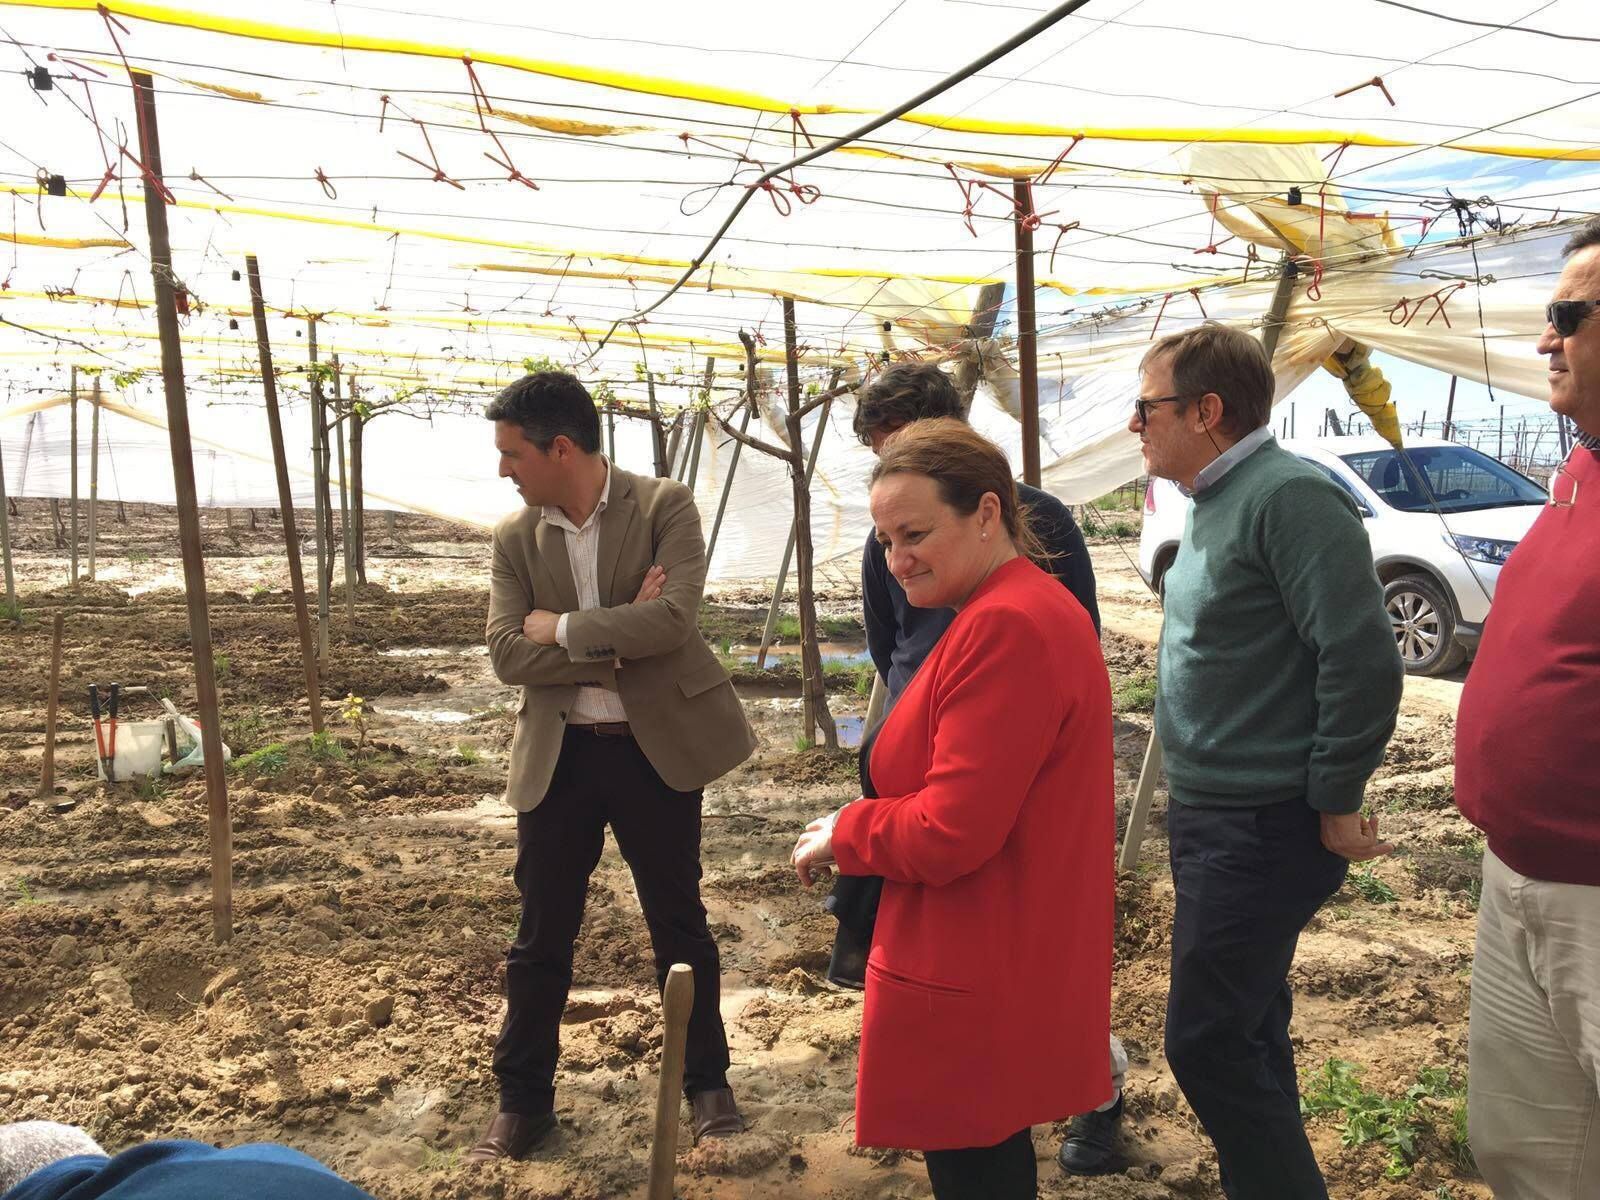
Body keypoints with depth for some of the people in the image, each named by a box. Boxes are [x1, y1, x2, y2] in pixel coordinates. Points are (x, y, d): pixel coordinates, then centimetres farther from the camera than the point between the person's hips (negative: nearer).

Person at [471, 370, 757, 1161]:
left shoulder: (664, 507, -8)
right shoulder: (515, 539, 2)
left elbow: (673, 618, -22)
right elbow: (506, 654, -8)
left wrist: (562, 629, -15)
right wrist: (619, 642, -17)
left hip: (655, 746, -2)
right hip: (557, 755, 3)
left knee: (678, 926, 11)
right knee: (541, 936, 11)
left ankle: (707, 1083, 30)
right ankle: (523, 1099, 29)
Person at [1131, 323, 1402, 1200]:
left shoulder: (1286, 497, -19)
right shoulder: (1216, 502, 11)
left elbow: (1363, 658, -24)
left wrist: (1336, 805, -16)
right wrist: (1193, 799, 16)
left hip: (1263, 827, -9)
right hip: (1210, 813, 10)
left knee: (1205, 1040, -2)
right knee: (1246, 1030, 19)